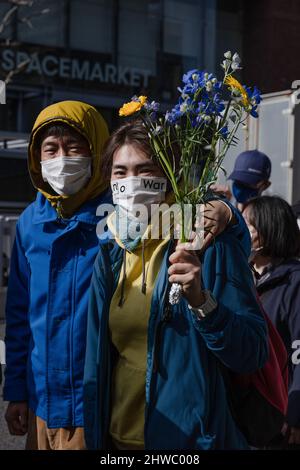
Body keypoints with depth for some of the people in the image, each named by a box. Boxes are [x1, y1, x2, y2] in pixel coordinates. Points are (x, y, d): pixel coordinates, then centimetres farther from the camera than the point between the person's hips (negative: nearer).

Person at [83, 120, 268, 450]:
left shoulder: (209, 244, -13)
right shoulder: (109, 253, 2)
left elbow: (253, 356, -15)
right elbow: (98, 357, 10)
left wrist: (201, 302, -29)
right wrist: (94, 435, 9)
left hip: (190, 436, -4)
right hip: (116, 437, 5)